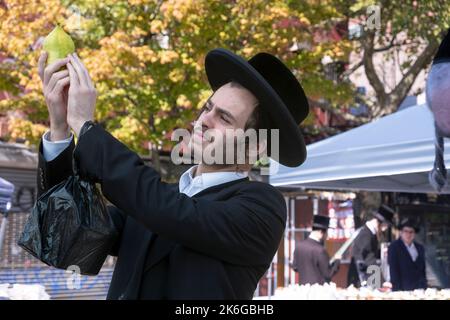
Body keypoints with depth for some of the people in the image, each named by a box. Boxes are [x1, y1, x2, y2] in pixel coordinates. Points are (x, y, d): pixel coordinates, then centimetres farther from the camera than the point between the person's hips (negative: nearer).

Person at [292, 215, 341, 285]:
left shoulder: (299, 246, 2)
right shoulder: (320, 250, -19)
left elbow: (295, 267, 11)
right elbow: (328, 274, -14)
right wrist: (337, 261, 0)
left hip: (303, 285, 7)